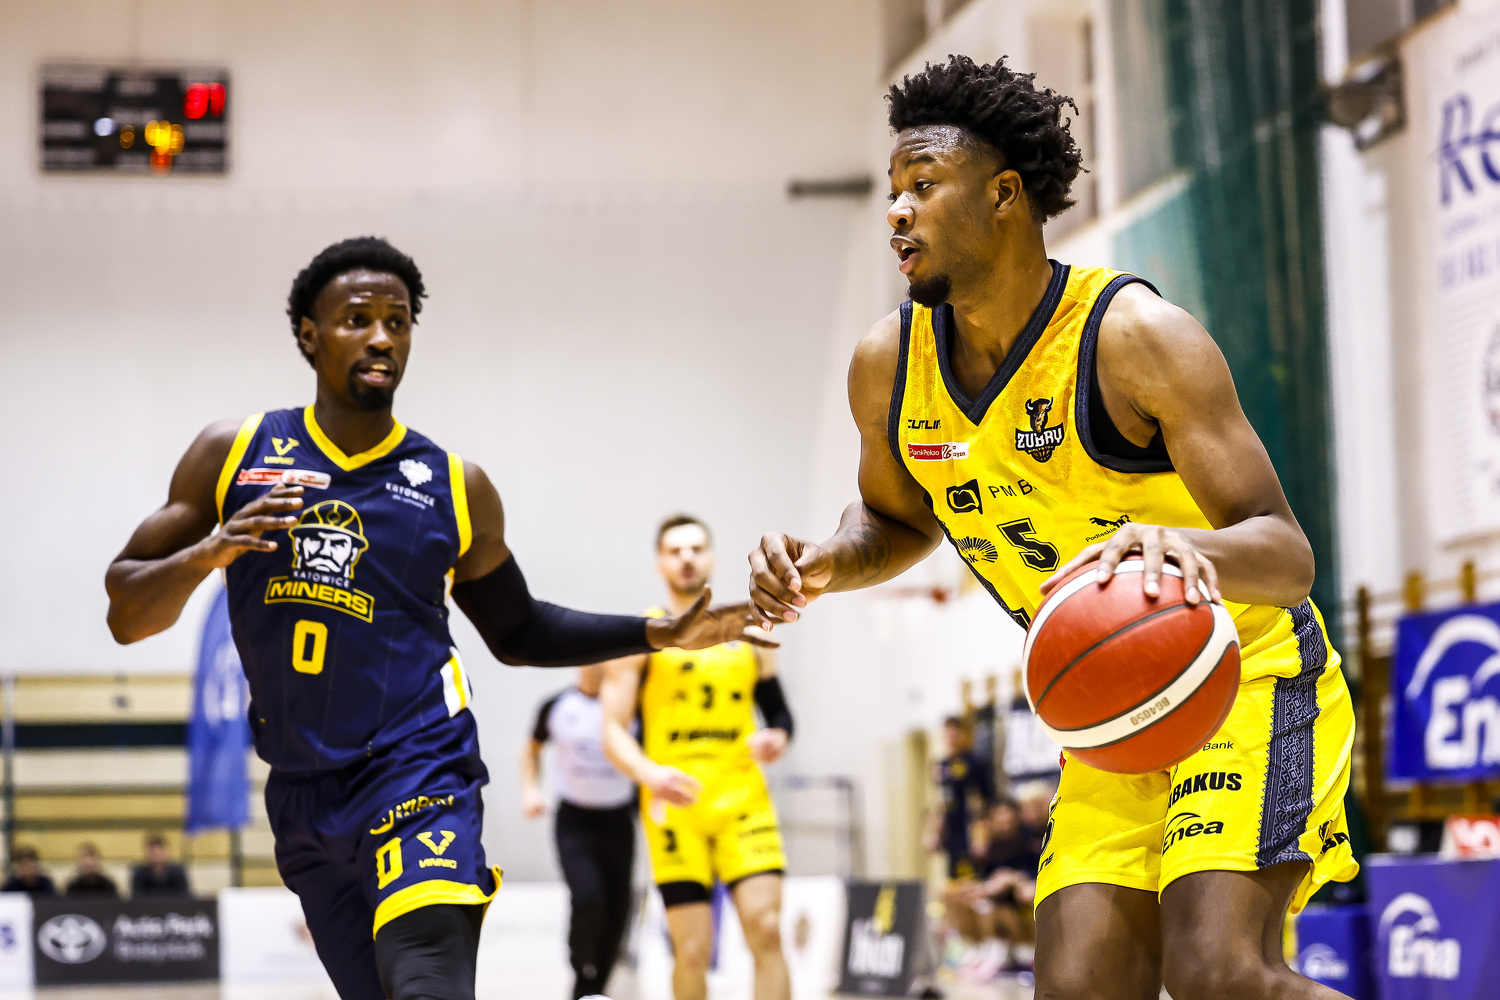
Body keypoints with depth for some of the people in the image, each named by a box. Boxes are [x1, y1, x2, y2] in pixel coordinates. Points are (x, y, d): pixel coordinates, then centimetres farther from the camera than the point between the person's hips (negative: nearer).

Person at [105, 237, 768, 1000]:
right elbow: (126, 614, 4)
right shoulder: (233, 456, 4)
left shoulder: (455, 488, 4)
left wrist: (660, 635, 8)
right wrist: (206, 553, -16)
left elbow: (515, 631, 18)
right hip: (302, 794, 3)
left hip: (418, 772, -3)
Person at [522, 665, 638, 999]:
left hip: (618, 818, 1)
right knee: (587, 899, -20)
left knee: (617, 910, 4)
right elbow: (532, 749, 17)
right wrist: (530, 789, 1)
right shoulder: (557, 707, -1)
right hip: (575, 821, -1)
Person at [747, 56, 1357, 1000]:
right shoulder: (888, 365, -3)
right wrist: (826, 564, -6)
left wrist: (1183, 544, -48)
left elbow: (1288, 555, -24)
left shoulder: (1136, 336, -21)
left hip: (1244, 674, -6)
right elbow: (900, 519, 18)